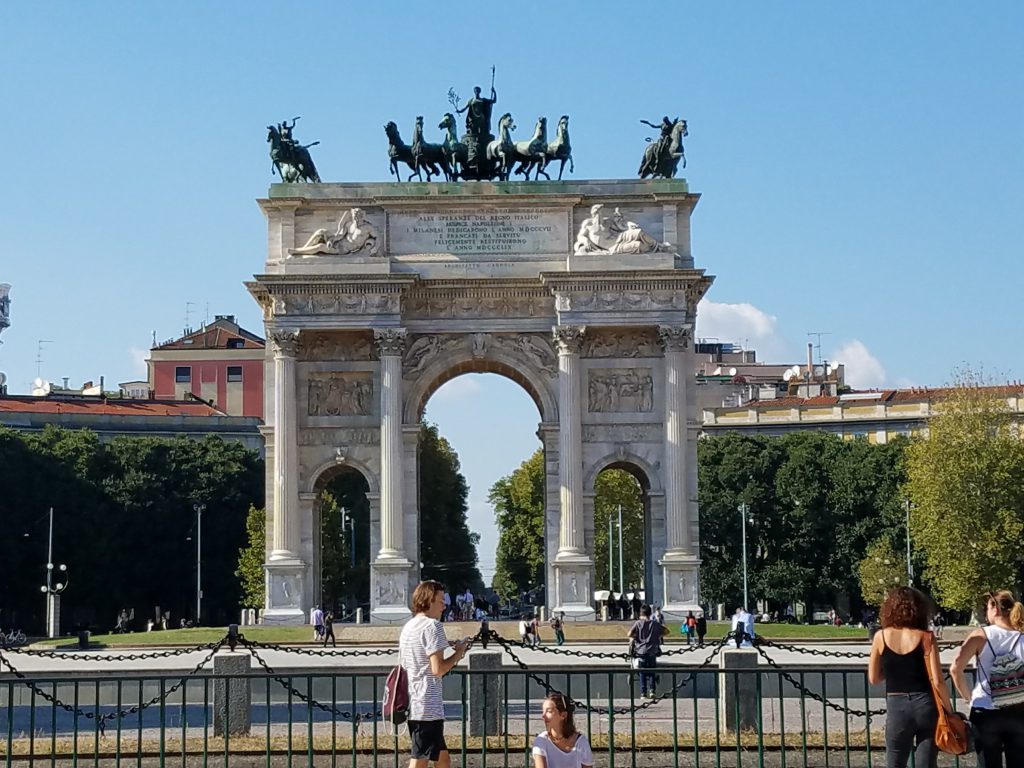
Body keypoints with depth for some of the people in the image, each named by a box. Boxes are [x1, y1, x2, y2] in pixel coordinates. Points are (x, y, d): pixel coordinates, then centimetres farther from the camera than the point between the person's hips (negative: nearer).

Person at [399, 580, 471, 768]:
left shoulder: (408, 627, 17)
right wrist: (458, 653, -2)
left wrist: (448, 648, 19)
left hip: (413, 706, 10)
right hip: (427, 708, -10)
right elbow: (438, 669, -18)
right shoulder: (432, 625, -11)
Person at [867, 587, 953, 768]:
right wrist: (949, 709, 3)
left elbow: (874, 678, 6)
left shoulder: (881, 637, 0)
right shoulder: (925, 637, -5)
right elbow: (937, 681, -8)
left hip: (896, 707, 1)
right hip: (925, 705, 0)